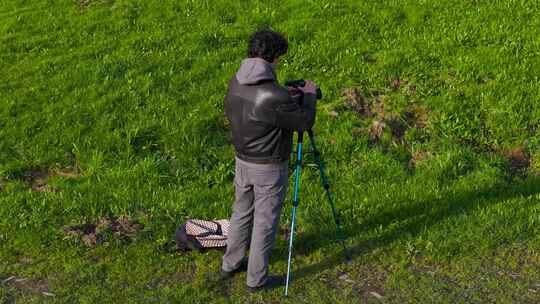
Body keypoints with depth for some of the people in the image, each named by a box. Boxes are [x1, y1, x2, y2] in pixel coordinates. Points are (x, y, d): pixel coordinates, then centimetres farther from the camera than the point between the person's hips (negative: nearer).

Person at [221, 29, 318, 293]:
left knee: (241, 212, 23)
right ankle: (256, 279, 22)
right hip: (269, 167, -7)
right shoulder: (274, 96, -29)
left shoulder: (236, 82, -6)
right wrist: (308, 95, 1)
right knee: (265, 221, 8)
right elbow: (304, 123, -17)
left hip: (242, 160, 7)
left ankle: (230, 264, 38)